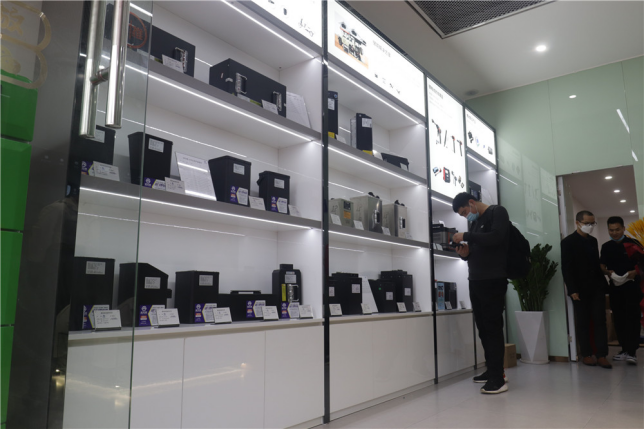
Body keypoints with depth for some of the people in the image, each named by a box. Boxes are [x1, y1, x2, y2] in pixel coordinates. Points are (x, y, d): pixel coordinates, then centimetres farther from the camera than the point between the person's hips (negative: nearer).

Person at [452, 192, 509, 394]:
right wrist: (465, 253, 2)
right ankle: (493, 371, 20)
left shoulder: (497, 212, -2)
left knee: (493, 328, -8)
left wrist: (466, 237, -16)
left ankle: (498, 379, -5)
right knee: (483, 328, 10)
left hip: (493, 280, -8)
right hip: (475, 281, 8)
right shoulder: (475, 223, 20)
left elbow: (496, 238, -20)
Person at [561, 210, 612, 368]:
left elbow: (596, 264, 17)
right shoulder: (568, 242, -6)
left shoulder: (593, 240, 14)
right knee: (583, 323, 3)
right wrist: (572, 290, -16)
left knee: (600, 321, 0)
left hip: (597, 288, 5)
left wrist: (603, 283, 7)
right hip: (580, 290, -5)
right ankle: (586, 354, 12)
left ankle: (602, 355, 3)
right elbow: (566, 268, -11)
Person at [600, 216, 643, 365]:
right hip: (615, 287, 4)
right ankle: (624, 349, 18)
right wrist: (608, 272, -10)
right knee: (619, 319, 9)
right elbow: (602, 266, 10)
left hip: (632, 286, -4)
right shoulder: (606, 247, 8)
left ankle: (632, 352, -4)